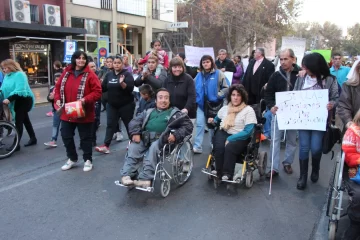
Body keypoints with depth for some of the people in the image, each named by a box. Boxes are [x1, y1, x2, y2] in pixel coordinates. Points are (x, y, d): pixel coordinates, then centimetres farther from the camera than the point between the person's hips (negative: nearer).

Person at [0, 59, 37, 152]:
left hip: (24, 100, -9)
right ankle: (33, 138, 28)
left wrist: (9, 99, -37)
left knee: (18, 121, -10)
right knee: (25, 120, 16)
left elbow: (19, 90, -29)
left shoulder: (19, 74, -18)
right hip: (16, 101, 9)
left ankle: (16, 144, -5)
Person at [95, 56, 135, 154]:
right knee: (110, 125, 3)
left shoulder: (127, 74, -8)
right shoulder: (109, 75, 7)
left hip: (126, 105, -4)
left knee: (129, 124, 8)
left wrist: (122, 83, -36)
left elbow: (130, 88, -20)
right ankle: (106, 146, 3)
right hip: (112, 105, 4)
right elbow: (103, 88, 7)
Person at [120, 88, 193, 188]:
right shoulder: (149, 111, 28)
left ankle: (145, 178, -38)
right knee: (133, 147, -25)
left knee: (154, 147, -35)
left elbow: (188, 126, 7)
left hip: (161, 139, -3)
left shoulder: (175, 113, 18)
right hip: (145, 138, 4)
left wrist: (176, 135, -10)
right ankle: (127, 175, -29)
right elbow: (134, 121, 19)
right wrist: (135, 133, -2)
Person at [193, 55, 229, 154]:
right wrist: (196, 98, 4)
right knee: (200, 124, -4)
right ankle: (197, 146, -2)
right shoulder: (199, 75, 6)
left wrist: (217, 96, -17)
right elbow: (195, 88, 17)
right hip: (201, 104, 3)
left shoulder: (218, 74, -8)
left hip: (214, 104, -3)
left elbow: (226, 88, -10)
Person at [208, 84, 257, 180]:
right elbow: (217, 120, 34)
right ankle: (220, 171, -18)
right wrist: (213, 121, 9)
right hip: (223, 133, 4)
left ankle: (227, 174, -22)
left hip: (240, 138, -4)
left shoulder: (248, 110, -2)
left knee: (229, 147, -35)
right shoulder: (225, 108, 15)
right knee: (219, 147, -30)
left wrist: (230, 139, -17)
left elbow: (248, 132, -10)